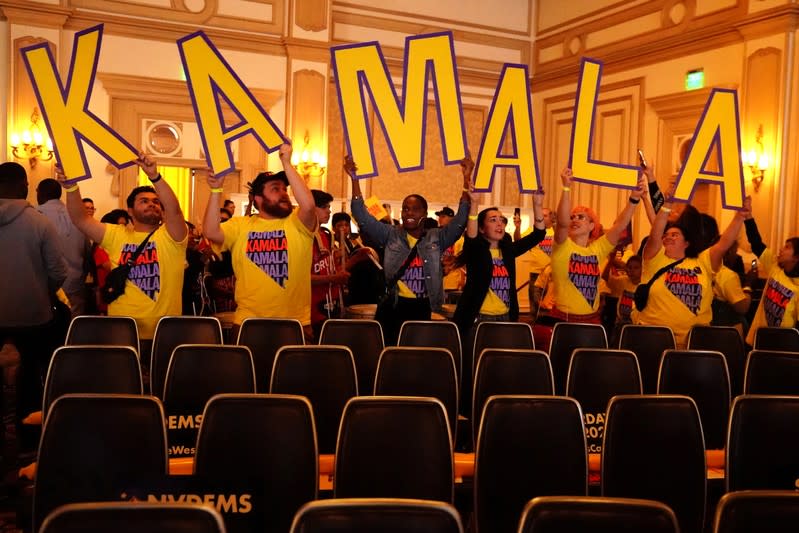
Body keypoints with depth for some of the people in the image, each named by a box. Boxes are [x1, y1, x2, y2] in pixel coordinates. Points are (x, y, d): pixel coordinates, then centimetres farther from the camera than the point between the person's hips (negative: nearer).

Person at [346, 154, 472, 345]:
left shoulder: (436, 238, 6)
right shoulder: (391, 235, 5)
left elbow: (461, 219, -2)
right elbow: (361, 215, 0)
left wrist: (467, 179, -9)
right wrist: (354, 178, -6)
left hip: (422, 309, 1)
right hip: (393, 307, 0)